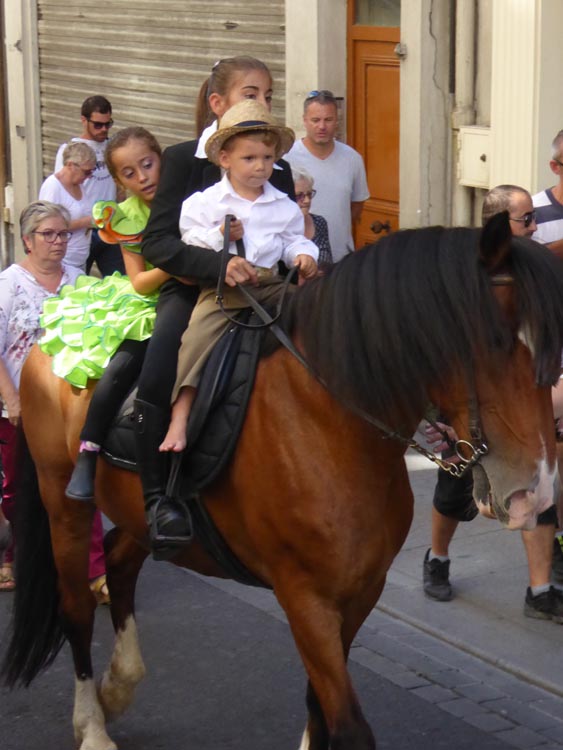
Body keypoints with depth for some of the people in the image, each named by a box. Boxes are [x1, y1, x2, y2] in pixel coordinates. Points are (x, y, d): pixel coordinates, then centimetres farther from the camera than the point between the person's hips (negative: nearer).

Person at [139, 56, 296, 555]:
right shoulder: (183, 160, -1)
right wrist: (216, 264, -27)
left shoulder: (278, 170, 12)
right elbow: (157, 242, -11)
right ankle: (157, 498, -17)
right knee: (159, 380, -30)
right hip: (192, 290, -4)